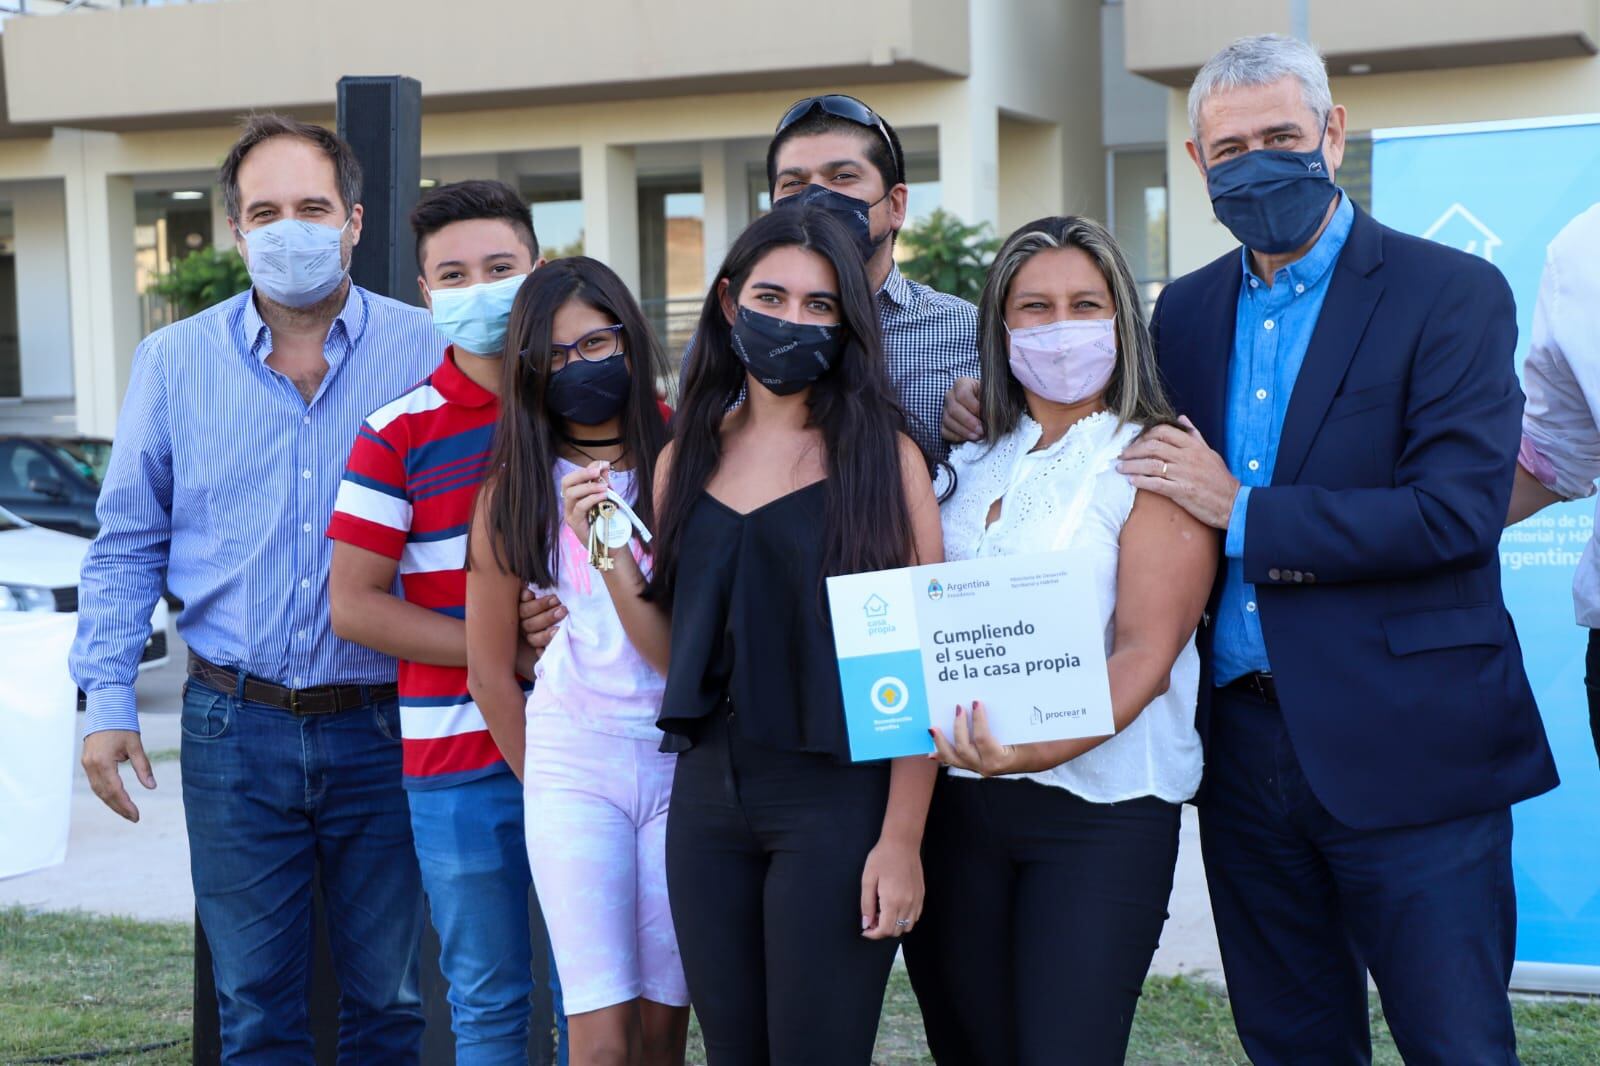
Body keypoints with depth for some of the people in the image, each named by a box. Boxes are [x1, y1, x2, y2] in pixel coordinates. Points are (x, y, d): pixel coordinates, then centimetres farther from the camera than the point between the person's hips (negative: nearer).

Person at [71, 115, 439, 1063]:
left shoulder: (427, 354, -2)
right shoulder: (176, 362, 4)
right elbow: (129, 545, 9)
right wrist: (108, 699, 2)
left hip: (383, 728, -1)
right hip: (235, 728, 1)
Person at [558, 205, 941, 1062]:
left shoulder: (884, 456, -5)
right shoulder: (685, 460, 8)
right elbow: (675, 654, 12)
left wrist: (902, 840, -12)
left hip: (836, 798, -4)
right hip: (707, 794, 4)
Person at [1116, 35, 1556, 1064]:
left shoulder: (1452, 294, -6)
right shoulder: (1189, 311, 12)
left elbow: (1459, 510, -17)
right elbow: (1165, 497, 15)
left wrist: (1244, 511, -16)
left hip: (1406, 749, -5)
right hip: (1244, 742, 5)